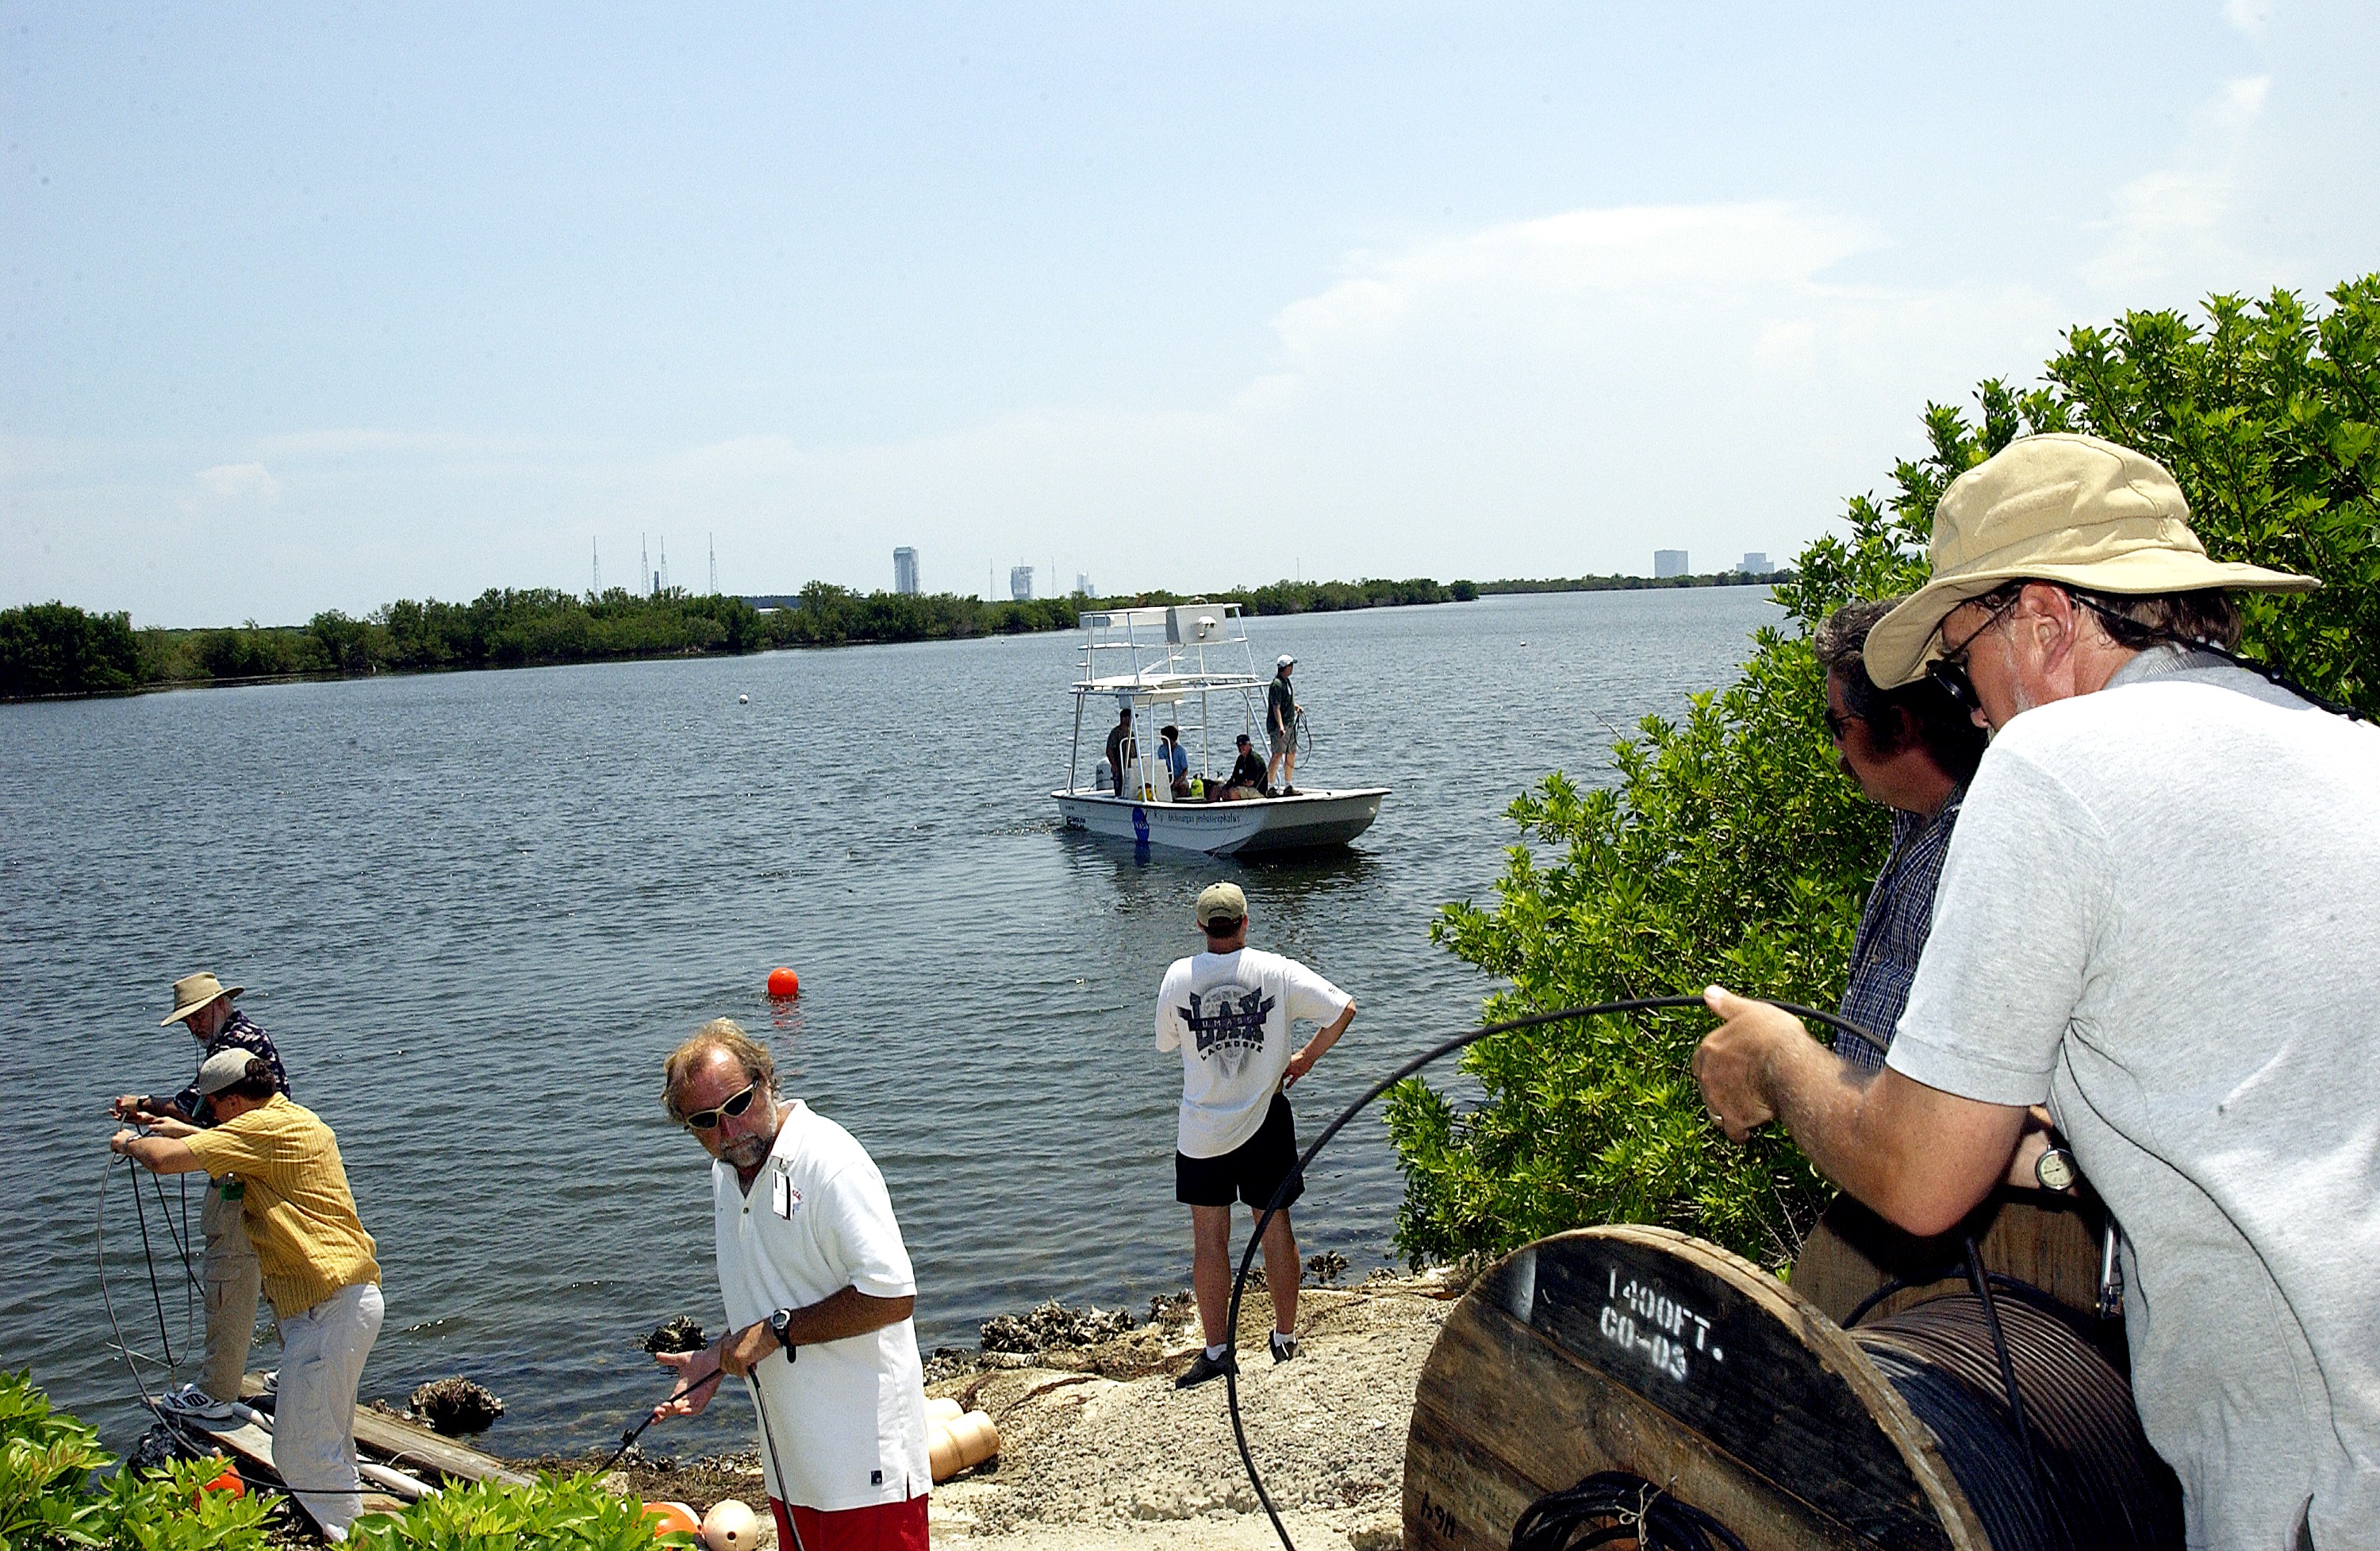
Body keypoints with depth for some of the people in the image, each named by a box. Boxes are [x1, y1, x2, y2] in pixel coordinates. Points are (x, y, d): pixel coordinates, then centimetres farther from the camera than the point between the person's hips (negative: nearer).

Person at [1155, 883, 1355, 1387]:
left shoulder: (1178, 977, -9)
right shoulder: (1276, 971, -10)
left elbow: (1166, 1041, 6)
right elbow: (1344, 1009, -8)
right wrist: (1306, 1057, 3)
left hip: (1202, 1129, 0)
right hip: (1265, 1123, 0)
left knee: (1209, 1237, 7)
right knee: (1276, 1227, 14)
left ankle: (1216, 1350, 11)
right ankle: (1285, 1337, 24)